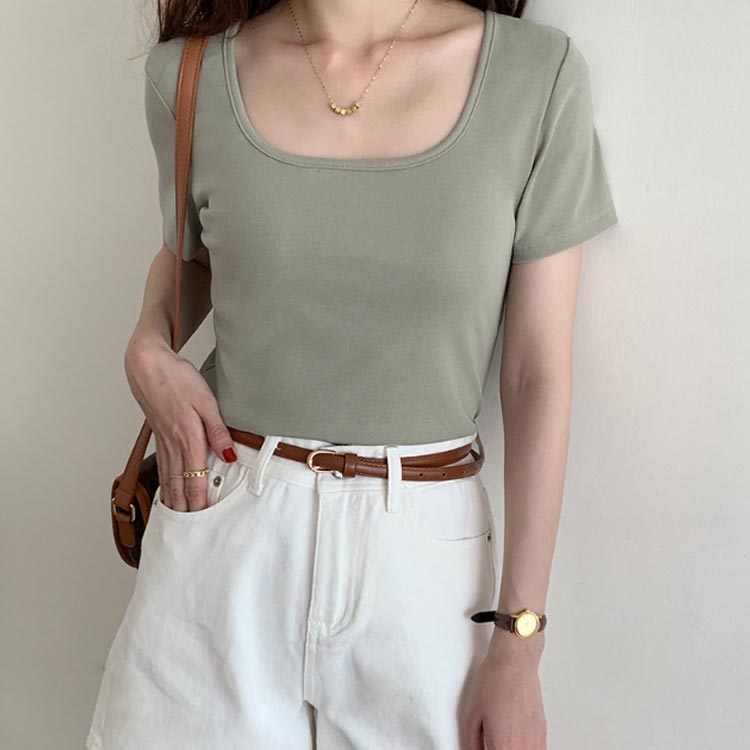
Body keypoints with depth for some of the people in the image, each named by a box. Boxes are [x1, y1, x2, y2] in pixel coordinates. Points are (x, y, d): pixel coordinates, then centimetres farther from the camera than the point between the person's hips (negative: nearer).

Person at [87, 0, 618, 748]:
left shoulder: (539, 73, -8)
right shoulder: (190, 72, -3)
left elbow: (538, 376, -7)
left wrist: (518, 644, -6)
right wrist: (148, 349, -6)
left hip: (421, 548, -1)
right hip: (222, 534, 2)